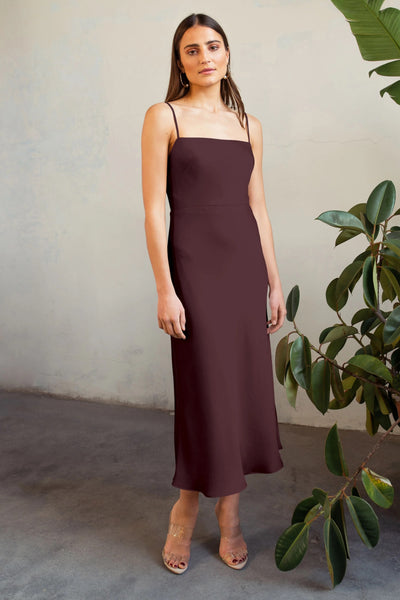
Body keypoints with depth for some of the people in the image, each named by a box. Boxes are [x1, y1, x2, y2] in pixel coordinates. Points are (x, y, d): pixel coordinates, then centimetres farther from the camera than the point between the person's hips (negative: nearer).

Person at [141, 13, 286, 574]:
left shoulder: (249, 124, 13)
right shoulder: (164, 116, 1)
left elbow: (258, 208, 13)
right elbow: (154, 209, -6)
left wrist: (275, 283, 9)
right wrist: (165, 289, -13)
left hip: (246, 263, 4)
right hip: (194, 264, -4)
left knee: (245, 384, 6)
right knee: (206, 387, -1)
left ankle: (227, 513, 23)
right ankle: (186, 511, 23)